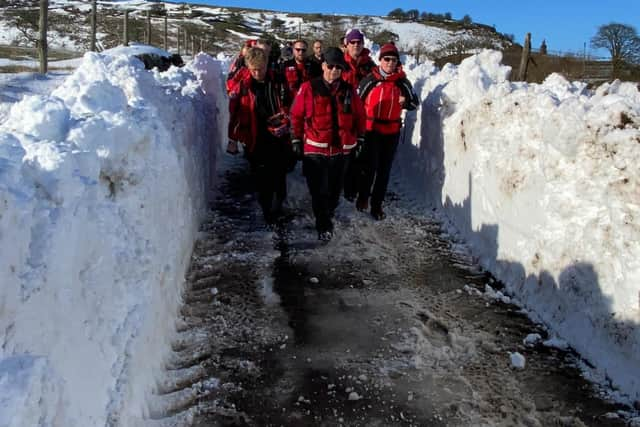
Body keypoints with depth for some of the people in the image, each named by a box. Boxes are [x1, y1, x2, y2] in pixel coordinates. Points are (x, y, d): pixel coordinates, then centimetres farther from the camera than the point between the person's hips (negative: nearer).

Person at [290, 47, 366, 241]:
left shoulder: (349, 90, 3)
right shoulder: (309, 88, -7)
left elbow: (360, 115, 14)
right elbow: (296, 115, -2)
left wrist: (359, 140, 15)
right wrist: (296, 140, -1)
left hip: (340, 149, 3)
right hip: (315, 149, -3)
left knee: (335, 189, 15)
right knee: (319, 191, 0)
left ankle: (328, 215, 39)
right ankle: (323, 226, 16)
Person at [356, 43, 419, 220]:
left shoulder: (402, 81, 3)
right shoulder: (370, 79, -4)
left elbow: (415, 103, 12)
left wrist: (406, 102, -10)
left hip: (392, 131, 3)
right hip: (371, 129, -3)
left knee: (384, 169, 9)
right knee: (370, 166, -5)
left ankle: (377, 204, 21)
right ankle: (363, 197, 20)